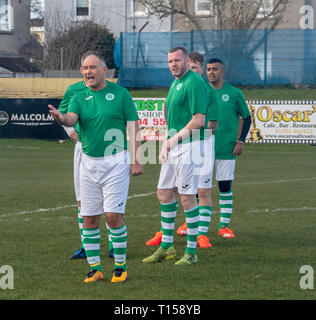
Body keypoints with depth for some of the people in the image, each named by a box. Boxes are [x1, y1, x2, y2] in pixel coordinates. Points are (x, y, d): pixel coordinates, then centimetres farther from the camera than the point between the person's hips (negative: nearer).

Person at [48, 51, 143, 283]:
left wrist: (136, 160, -8)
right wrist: (60, 118, -39)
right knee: (89, 218, 4)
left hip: (116, 161, -4)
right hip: (89, 163, 4)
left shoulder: (120, 93, -1)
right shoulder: (79, 97, 5)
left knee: (113, 215, -9)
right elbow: (71, 118, -14)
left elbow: (133, 126, -1)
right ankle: (95, 268, 14)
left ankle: (120, 266, 5)